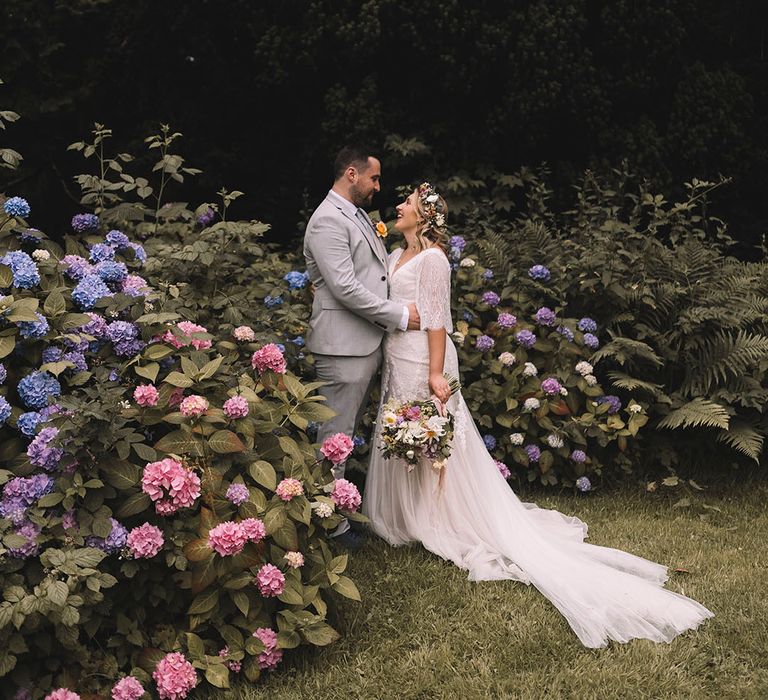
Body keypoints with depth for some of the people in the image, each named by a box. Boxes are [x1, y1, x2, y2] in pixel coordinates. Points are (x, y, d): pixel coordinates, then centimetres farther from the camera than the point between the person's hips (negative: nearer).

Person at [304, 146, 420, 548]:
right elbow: (345, 287, -21)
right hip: (343, 346, -10)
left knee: (349, 432, 17)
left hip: (368, 343, 10)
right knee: (335, 435, -1)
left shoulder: (360, 216, 17)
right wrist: (399, 316, -15)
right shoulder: (328, 220, -15)